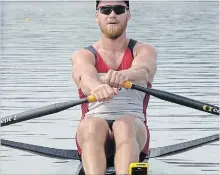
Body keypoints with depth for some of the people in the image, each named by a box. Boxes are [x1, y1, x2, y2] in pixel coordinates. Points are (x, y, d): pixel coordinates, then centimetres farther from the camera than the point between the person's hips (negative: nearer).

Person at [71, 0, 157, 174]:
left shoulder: (144, 50, 10)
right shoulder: (83, 55, 9)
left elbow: (143, 72, -17)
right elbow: (85, 77, -17)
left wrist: (124, 75, -43)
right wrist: (97, 87, -43)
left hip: (134, 130, 0)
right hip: (92, 134, 1)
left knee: (124, 125, -35)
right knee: (92, 125, -34)